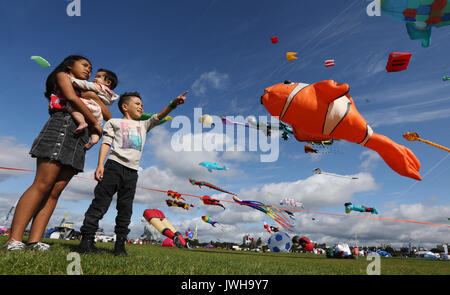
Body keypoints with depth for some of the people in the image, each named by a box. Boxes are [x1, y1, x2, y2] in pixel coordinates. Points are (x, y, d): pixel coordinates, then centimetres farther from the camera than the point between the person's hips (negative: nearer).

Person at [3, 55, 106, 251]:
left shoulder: (84, 91, 34)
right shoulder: (62, 76, 15)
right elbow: (72, 98, -6)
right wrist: (95, 122, -4)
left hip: (79, 138, 7)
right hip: (62, 126, -7)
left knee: (55, 191, -4)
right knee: (42, 185, -16)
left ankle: (34, 241, -6)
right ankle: (14, 239, -16)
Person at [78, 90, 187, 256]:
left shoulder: (143, 125, 27)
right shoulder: (115, 122, 14)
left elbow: (158, 116, 14)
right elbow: (106, 143, 4)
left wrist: (173, 104, -1)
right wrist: (100, 165, -8)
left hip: (132, 171, 4)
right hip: (115, 165, -4)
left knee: (125, 208, 3)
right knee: (100, 203, -7)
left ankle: (120, 244, 7)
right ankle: (86, 239, -1)